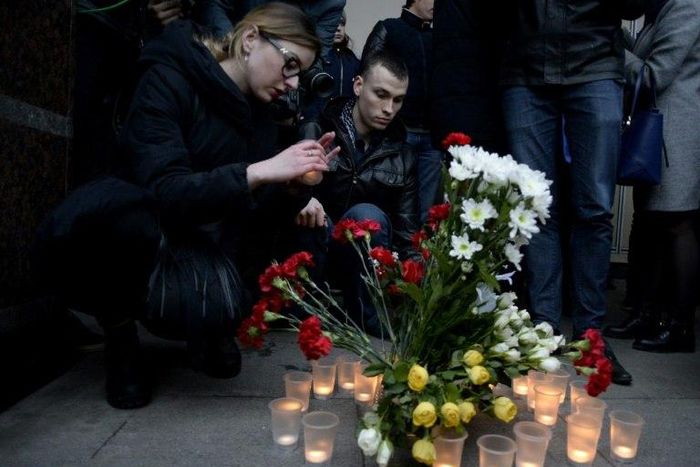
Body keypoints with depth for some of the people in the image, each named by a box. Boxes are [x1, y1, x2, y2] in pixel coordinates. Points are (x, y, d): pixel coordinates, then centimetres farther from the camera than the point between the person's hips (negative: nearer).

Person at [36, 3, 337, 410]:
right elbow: (164, 192, -25)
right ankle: (119, 328, -8)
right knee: (89, 212, -38)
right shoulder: (169, 79, -13)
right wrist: (258, 172, -33)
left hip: (204, 247, 3)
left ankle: (209, 328, 7)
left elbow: (257, 222, 0)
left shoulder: (259, 116, 4)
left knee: (213, 306, -33)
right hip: (144, 237, -3)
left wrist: (295, 187, -18)